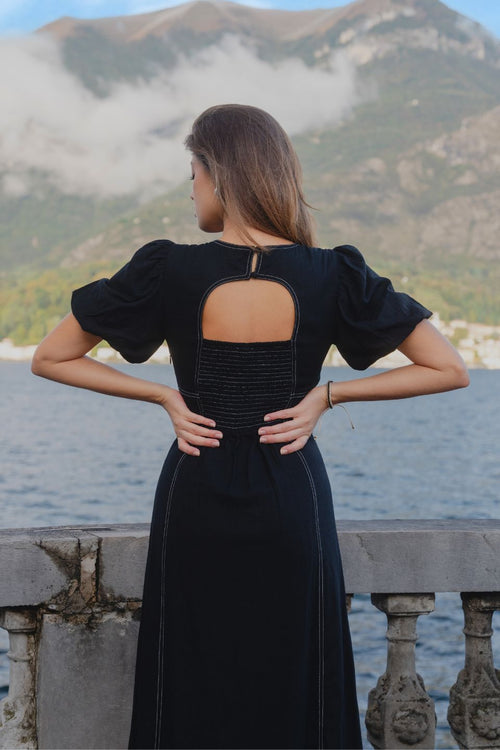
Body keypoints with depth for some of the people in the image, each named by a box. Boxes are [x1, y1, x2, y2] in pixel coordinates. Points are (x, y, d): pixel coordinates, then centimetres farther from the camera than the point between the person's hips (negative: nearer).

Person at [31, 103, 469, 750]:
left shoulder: (168, 272, -8)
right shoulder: (331, 276, -8)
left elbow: (49, 358, 1)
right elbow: (449, 369, -3)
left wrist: (164, 396, -1)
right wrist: (327, 394, -4)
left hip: (195, 505, 0)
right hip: (291, 502, 0)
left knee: (192, 692, 12)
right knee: (293, 689, 13)